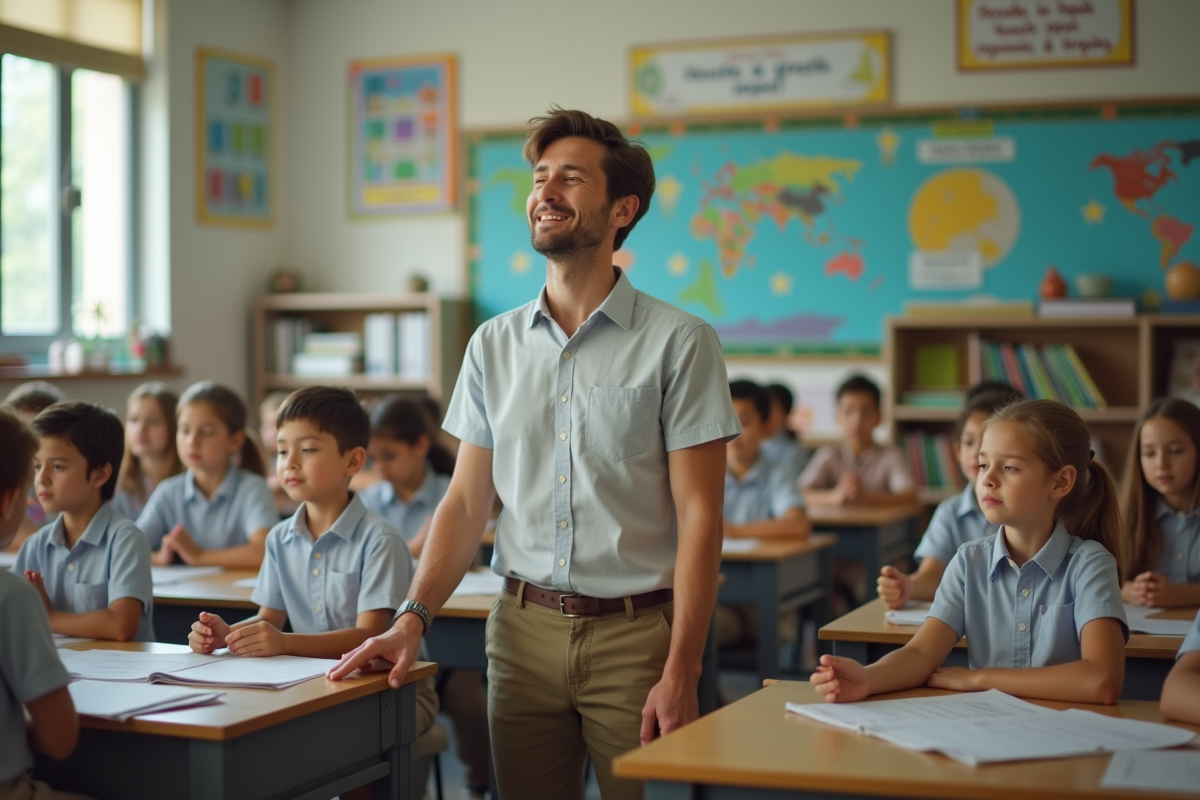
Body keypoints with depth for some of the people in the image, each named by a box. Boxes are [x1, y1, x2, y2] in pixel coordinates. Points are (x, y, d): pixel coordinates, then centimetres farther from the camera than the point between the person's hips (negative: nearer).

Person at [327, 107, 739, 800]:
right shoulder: (495, 345, 8)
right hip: (524, 630, 4)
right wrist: (413, 619, -5)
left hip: (635, 634, -3)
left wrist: (681, 673, -15)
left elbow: (699, 516, -9)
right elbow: (467, 502, 9)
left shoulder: (680, 342, -5)